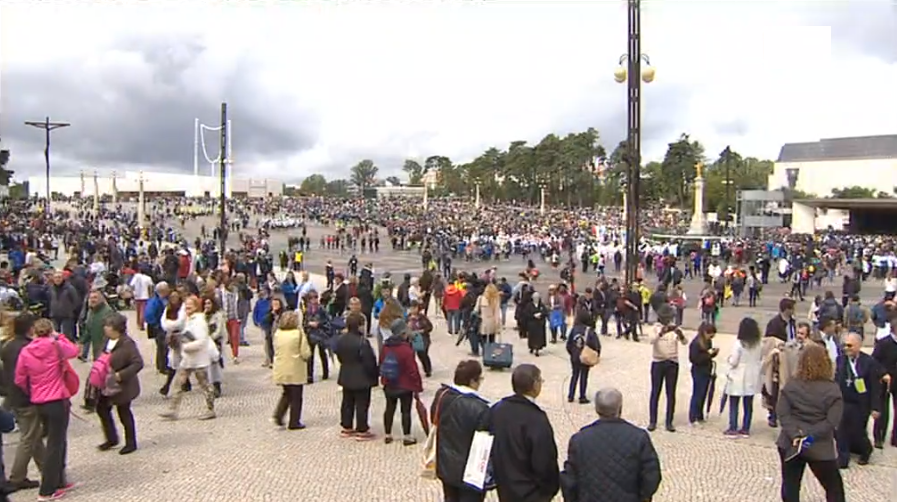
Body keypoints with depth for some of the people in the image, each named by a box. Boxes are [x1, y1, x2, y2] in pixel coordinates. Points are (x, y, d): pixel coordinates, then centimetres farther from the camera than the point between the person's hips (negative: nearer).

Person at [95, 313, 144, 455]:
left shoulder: (127, 344, -23)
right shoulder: (108, 341, 3)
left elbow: (138, 363, -27)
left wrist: (120, 375, -30)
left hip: (123, 387, -9)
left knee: (124, 413, 5)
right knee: (101, 408, 14)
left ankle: (131, 443, 23)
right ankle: (112, 439, 33)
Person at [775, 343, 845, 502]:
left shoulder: (790, 385, -3)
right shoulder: (832, 390, -10)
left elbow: (782, 413, -10)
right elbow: (832, 421, -17)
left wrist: (795, 434, -15)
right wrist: (811, 435, -16)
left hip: (790, 444, 2)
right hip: (820, 447, -2)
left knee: (790, 484, 12)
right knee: (834, 488, 15)